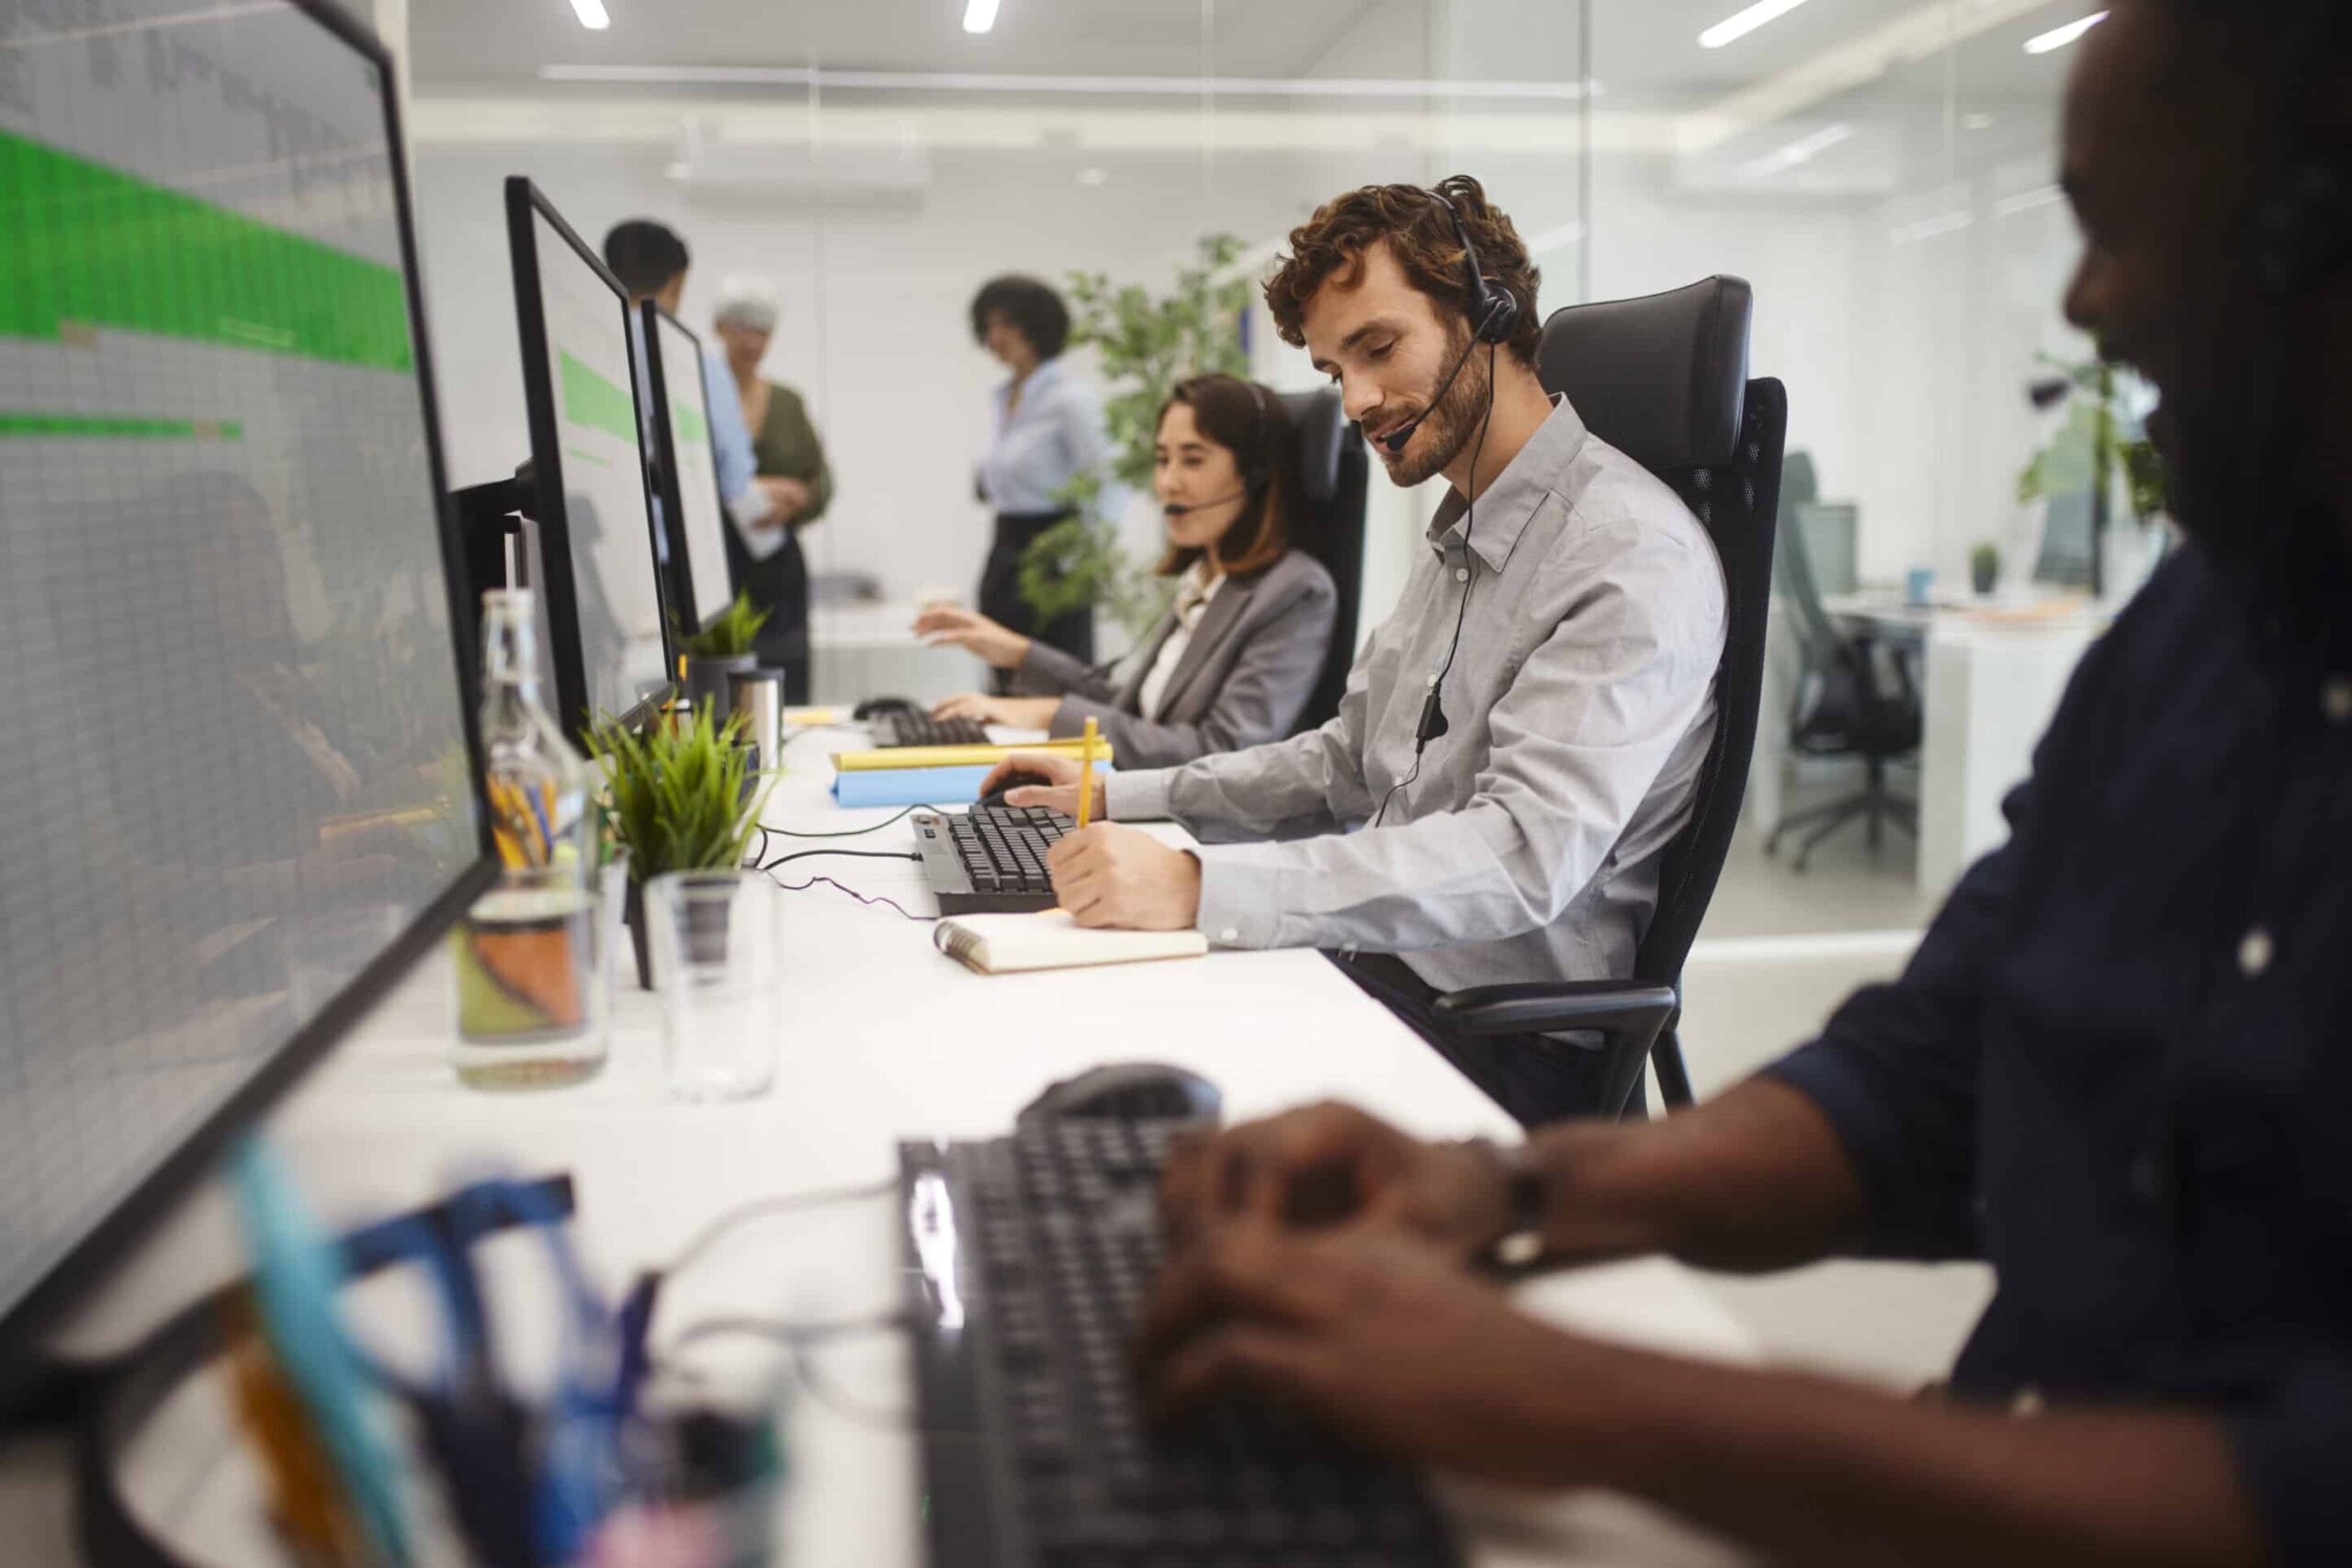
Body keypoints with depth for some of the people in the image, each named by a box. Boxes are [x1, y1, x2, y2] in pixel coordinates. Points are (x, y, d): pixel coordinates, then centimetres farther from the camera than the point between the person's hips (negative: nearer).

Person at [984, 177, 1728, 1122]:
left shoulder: (1634, 558, -17)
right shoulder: (1459, 543, 16)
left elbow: (1524, 854, -28)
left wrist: (1200, 888, -34)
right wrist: (1120, 795, 15)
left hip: (1503, 1044, -8)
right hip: (1374, 969, 9)